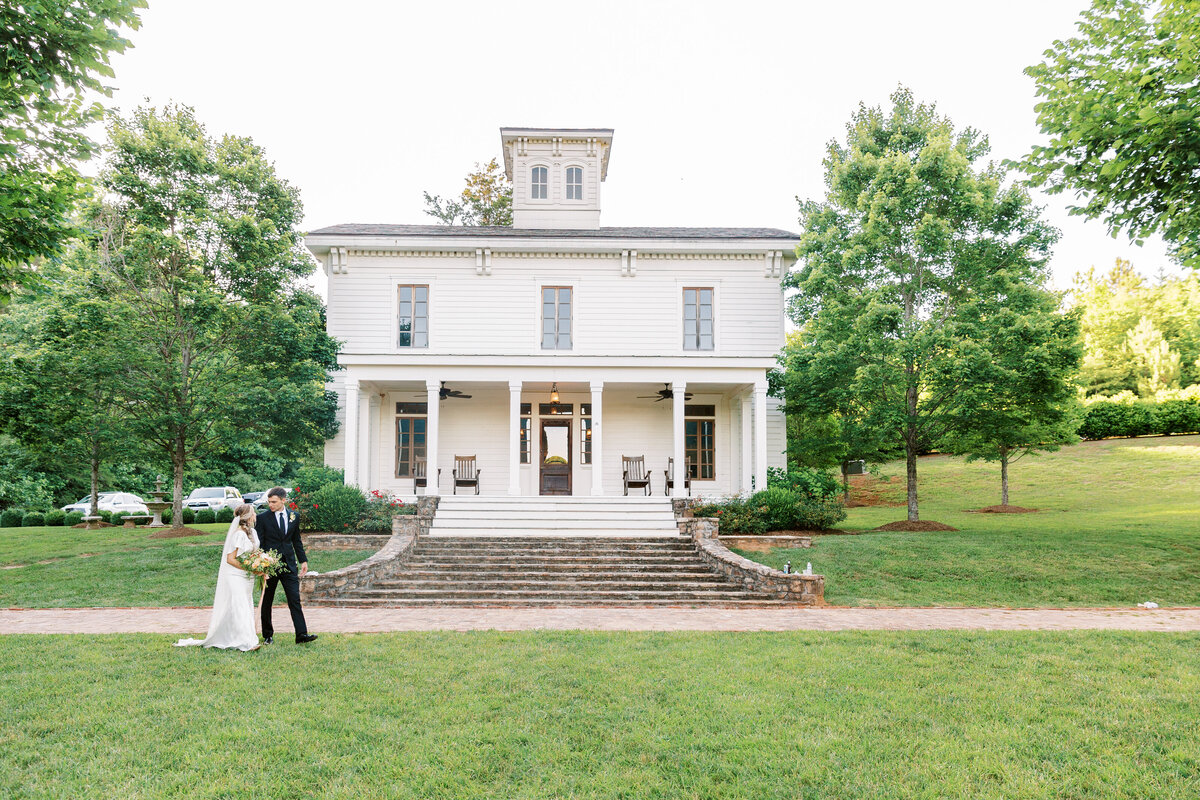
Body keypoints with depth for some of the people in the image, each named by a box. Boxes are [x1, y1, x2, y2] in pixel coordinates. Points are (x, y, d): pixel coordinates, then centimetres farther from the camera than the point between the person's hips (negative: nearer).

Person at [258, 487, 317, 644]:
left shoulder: (294, 516, 7)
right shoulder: (263, 518, -4)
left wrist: (303, 560, 11)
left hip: (289, 564, 2)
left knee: (295, 599, -5)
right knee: (266, 601, 9)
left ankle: (301, 634, -7)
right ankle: (268, 635, 22)